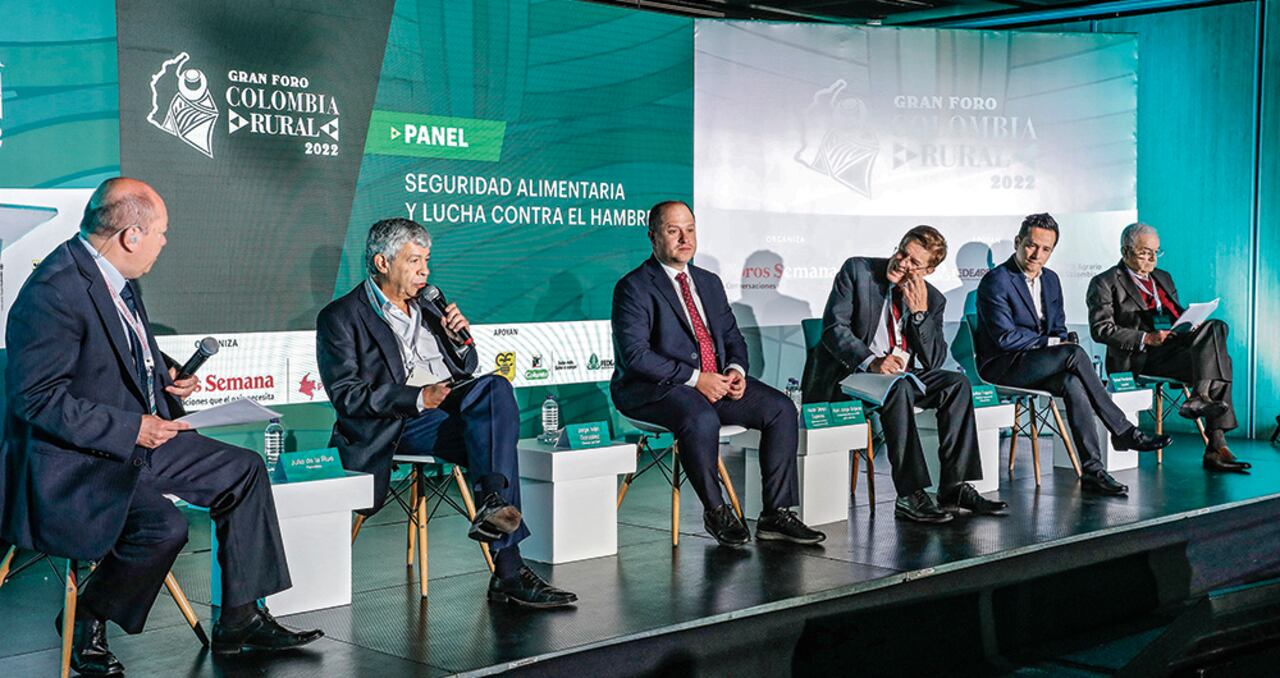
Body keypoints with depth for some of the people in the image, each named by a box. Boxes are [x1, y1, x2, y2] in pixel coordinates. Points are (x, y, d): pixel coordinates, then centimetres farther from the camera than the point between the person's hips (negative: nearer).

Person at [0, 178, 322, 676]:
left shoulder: (119, 278, 7)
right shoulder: (55, 290, -23)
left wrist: (165, 383, 7)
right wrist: (131, 428, -23)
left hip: (136, 438, 10)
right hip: (71, 461, -10)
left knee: (244, 470, 4)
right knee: (164, 525, -31)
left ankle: (240, 622, 9)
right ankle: (87, 626, -3)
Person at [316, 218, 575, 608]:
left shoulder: (425, 308, 23)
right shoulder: (341, 318, 2)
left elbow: (466, 371, 27)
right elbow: (346, 395, -9)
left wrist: (459, 339, 4)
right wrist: (418, 398, -20)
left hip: (450, 406, 6)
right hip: (398, 425, -6)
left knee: (493, 387, -29)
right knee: (492, 442, -30)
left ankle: (492, 504, -40)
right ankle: (508, 571, -34)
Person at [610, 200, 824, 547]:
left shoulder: (710, 283, 18)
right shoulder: (634, 287, -6)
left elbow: (732, 336, 20)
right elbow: (634, 354, -16)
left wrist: (736, 370, -4)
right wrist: (694, 378, -21)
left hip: (716, 381, 7)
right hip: (656, 388, -7)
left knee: (781, 408, -10)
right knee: (701, 418, -37)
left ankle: (777, 515, -7)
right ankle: (715, 511, -14)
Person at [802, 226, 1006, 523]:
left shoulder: (932, 299, 4)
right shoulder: (857, 271, -6)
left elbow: (934, 362, -3)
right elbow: (833, 327, -16)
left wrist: (920, 314, -16)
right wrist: (871, 362, -31)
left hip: (901, 376, 5)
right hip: (846, 374, -5)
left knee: (957, 383, -15)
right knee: (898, 386, -34)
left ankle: (954, 486, -14)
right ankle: (910, 496, -34)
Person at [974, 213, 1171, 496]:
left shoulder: (1051, 280, 13)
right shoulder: (996, 281, -12)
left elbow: (1059, 329, 19)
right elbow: (1005, 337, -18)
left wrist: (1062, 345, -5)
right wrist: (1051, 343, -13)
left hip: (1037, 363, 7)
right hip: (1002, 367, -7)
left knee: (1073, 383, -27)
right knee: (1075, 353, -28)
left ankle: (1092, 470, -28)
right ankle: (1122, 431, -18)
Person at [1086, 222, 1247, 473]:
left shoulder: (1163, 277, 27)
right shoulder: (1105, 283, 3)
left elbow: (1178, 315, 29)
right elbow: (1101, 329, -9)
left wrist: (1191, 322, 3)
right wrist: (1147, 338, -19)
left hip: (1175, 348, 7)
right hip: (1137, 359, -7)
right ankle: (1216, 446, -30)